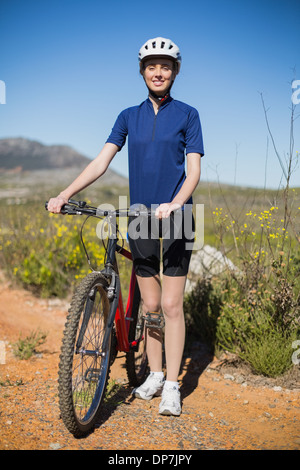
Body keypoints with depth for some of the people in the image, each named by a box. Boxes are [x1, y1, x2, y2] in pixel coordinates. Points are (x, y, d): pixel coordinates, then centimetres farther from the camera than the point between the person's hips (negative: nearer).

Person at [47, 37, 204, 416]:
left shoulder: (187, 114, 1)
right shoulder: (129, 116, 10)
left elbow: (193, 171, -6)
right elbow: (101, 161, 3)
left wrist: (174, 203, -24)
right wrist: (64, 195, -8)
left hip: (174, 220, -3)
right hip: (140, 220, 3)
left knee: (171, 305, -2)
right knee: (149, 305, 10)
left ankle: (172, 386, 8)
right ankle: (154, 375, 24)